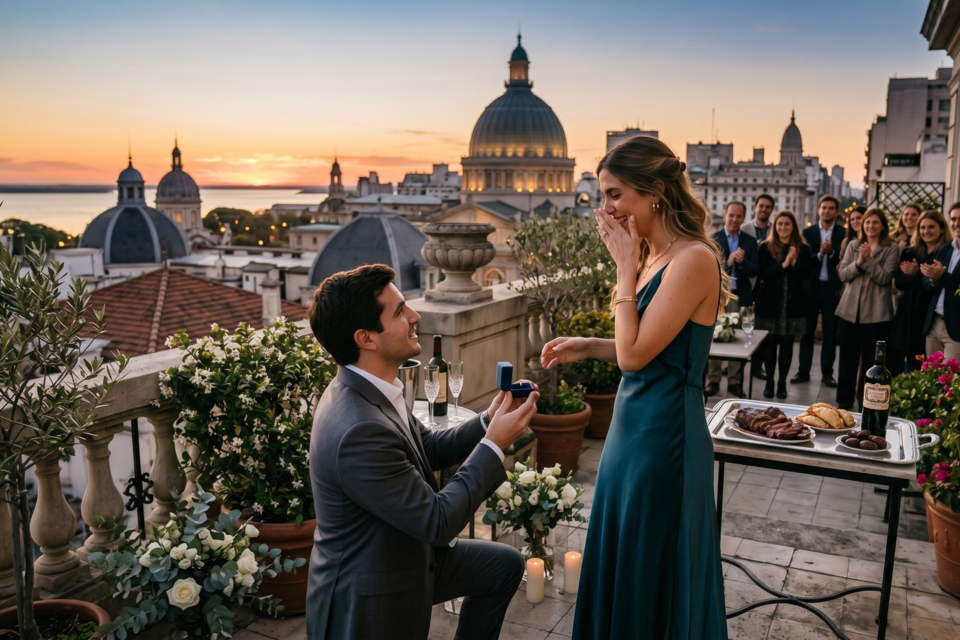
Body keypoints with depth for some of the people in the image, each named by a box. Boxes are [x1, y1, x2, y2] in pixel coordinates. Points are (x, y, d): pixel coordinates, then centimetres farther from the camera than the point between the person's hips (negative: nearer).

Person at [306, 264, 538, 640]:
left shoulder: (366, 391, -5)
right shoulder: (359, 430, -34)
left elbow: (429, 449, 7)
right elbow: (438, 522, -27)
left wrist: (489, 421, -7)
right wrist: (494, 444, -19)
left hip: (404, 555, 9)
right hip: (370, 602, -9)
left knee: (505, 565, 19)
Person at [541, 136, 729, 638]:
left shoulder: (693, 259, -20)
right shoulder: (653, 257, 7)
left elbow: (635, 353, -23)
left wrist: (626, 266, -17)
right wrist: (586, 347, 5)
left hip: (662, 435, -9)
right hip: (633, 428, 9)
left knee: (652, 576, 11)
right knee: (619, 565, 23)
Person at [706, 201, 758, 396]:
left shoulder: (750, 241, 8)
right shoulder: (713, 239, 0)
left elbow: (754, 270, 0)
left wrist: (742, 261, -18)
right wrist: (727, 262, -22)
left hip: (740, 296, 2)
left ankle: (734, 381, 12)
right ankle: (713, 380, 12)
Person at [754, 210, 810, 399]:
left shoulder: (803, 249, 5)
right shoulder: (766, 247, 3)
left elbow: (804, 274, -4)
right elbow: (763, 273, -8)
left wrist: (793, 262, -19)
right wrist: (783, 264, -19)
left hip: (793, 303, 1)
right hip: (770, 303, -1)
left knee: (787, 344, 4)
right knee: (770, 343, 3)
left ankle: (782, 383, 15)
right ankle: (769, 382, 15)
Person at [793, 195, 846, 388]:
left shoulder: (843, 233, 0)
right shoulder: (808, 232, 4)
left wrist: (832, 252, -23)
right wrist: (819, 255, -21)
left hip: (832, 288, -1)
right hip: (811, 287, 1)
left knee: (830, 332, 6)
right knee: (807, 330, 7)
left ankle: (827, 372, 14)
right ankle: (804, 371, 14)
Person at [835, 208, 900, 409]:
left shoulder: (891, 248, -1)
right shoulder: (853, 246, 9)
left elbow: (885, 277, -10)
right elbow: (843, 274, 2)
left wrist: (868, 260, -18)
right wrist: (858, 262, -14)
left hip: (876, 312, -3)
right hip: (850, 309, 3)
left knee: (871, 359, 4)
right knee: (847, 356, 9)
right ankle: (844, 399, 19)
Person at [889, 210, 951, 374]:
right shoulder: (909, 253, 11)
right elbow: (898, 283, 5)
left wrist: (916, 274, -20)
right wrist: (910, 274, -15)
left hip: (929, 318, -5)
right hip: (906, 315, 5)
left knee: (919, 370, 3)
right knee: (892, 363, 5)